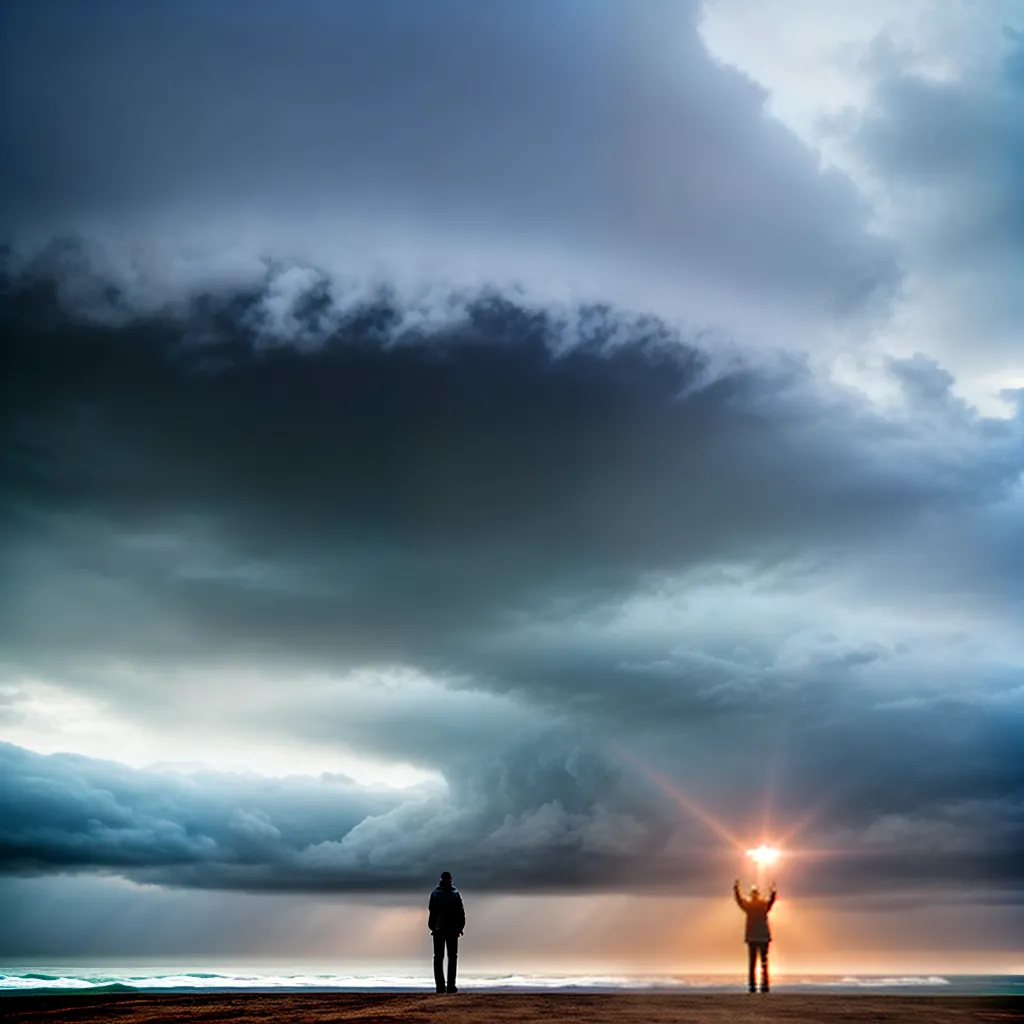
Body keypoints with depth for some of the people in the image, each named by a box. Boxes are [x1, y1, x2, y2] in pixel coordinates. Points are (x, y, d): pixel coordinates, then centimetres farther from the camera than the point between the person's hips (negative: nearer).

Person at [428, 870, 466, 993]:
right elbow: (461, 912, -1)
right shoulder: (456, 893, 1)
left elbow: (432, 912, -1)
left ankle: (440, 986, -4)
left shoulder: (435, 893, 1)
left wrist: (432, 927, 5)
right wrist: (460, 927, 6)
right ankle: (451, 986, -1)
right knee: (452, 957, 6)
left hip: (438, 929, 0)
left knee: (438, 958, 4)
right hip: (452, 930, 0)